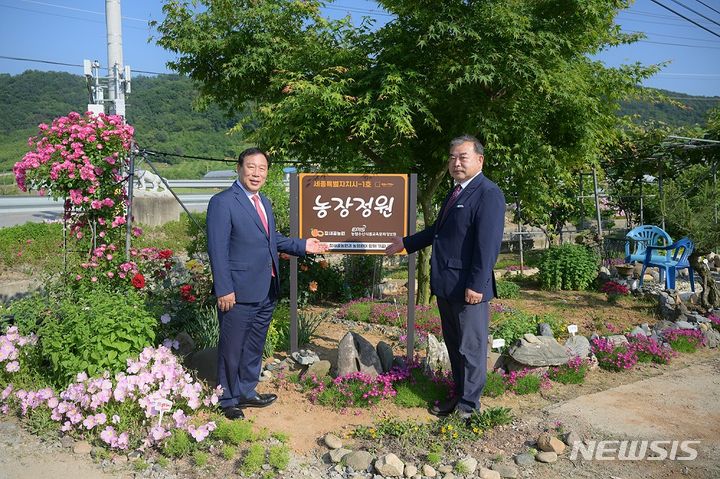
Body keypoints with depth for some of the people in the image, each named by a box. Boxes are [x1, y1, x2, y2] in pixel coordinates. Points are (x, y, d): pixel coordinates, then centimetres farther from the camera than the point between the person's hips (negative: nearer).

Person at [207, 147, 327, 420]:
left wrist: (302, 246, 8)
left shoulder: (264, 202, 14)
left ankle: (246, 392, 37)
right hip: (239, 294, -8)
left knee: (254, 346, 20)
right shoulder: (222, 203, -13)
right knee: (231, 349, 7)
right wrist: (224, 290, -20)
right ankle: (227, 400, 24)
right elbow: (217, 249, -17)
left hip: (266, 292, 8)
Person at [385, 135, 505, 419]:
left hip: (468, 287, -9)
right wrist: (406, 243, 30)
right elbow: (437, 230, 26)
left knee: (470, 348, 3)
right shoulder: (456, 192, 16)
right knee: (453, 345, 19)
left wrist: (476, 285, -24)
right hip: (445, 285, 9)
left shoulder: (488, 194, -14)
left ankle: (468, 407, 16)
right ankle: (458, 395, 34)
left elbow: (488, 244, -20)